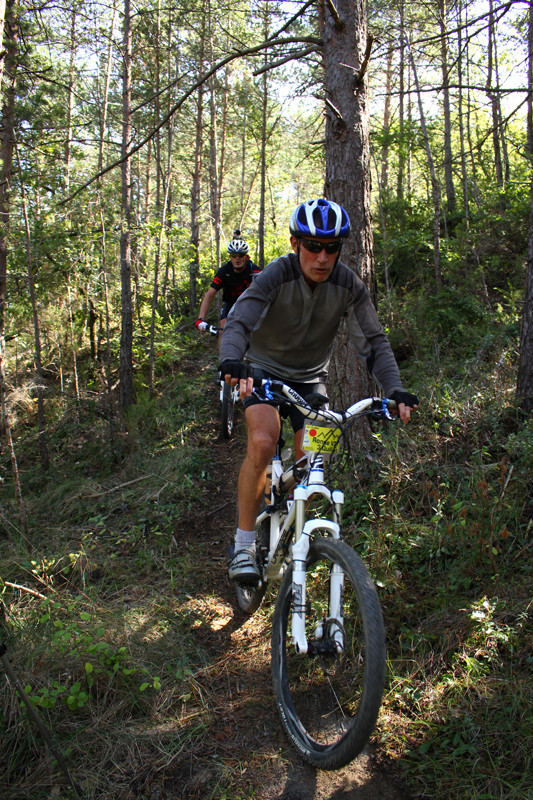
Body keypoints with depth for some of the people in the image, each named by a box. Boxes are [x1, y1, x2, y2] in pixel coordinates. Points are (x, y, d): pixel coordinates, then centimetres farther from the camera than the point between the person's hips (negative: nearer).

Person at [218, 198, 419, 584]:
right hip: (264, 367, -3)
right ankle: (244, 546, -15)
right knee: (263, 441, -28)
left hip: (310, 377, 3)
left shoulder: (348, 284, -17)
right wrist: (232, 360, -60)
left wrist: (395, 389, -35)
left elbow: (374, 341, -19)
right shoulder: (277, 275, -26)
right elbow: (240, 321, -38)